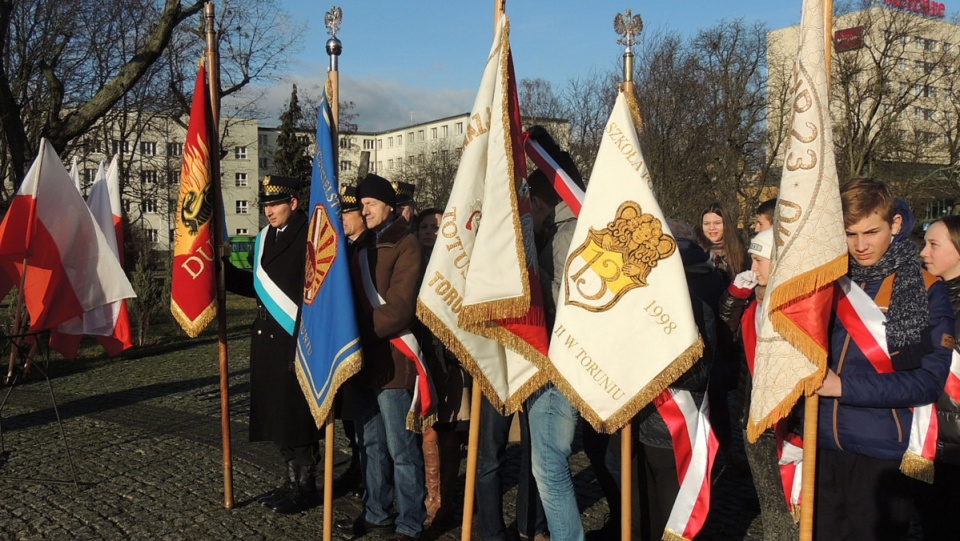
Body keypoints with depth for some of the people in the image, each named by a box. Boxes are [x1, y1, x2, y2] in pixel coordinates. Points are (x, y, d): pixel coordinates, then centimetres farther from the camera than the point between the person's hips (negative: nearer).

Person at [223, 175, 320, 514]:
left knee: (298, 416, 1)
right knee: (277, 416, 13)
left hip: (297, 342, -7)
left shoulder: (308, 238, -11)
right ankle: (292, 481, 26)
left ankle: (305, 488, 15)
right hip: (267, 341, 8)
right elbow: (258, 286, 17)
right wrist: (225, 272, 8)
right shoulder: (264, 238, 13)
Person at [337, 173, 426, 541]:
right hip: (363, 359, 8)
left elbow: (398, 308, -17)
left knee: (401, 448, -1)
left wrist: (361, 332, -16)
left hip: (392, 358, -8)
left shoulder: (404, 245, -9)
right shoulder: (362, 246, 15)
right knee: (370, 443, 16)